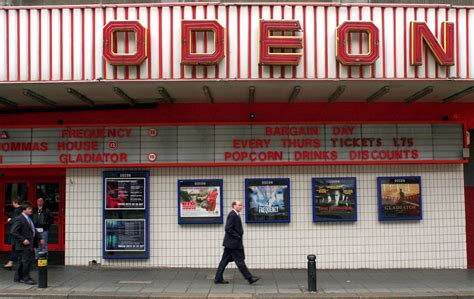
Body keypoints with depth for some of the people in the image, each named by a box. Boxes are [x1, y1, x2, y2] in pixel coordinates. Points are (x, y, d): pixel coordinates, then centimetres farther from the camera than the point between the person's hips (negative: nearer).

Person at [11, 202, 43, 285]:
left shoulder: (29, 219, 14)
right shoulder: (19, 219, -14)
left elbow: (34, 230, 22)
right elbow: (14, 232, -19)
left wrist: (39, 238, 13)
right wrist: (23, 240, -23)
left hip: (29, 245, 9)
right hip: (24, 245, -9)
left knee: (22, 262, 16)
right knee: (27, 261, -7)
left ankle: (18, 277, 26)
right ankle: (26, 278, 3)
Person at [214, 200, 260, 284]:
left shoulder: (236, 215, 16)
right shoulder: (232, 215, -16)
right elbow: (228, 229, -22)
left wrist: (239, 236, 11)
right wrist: (238, 236, -17)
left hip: (230, 243, 10)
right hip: (233, 243, -10)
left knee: (224, 261, 11)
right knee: (240, 261, -4)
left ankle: (218, 278, 15)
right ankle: (249, 278, 0)